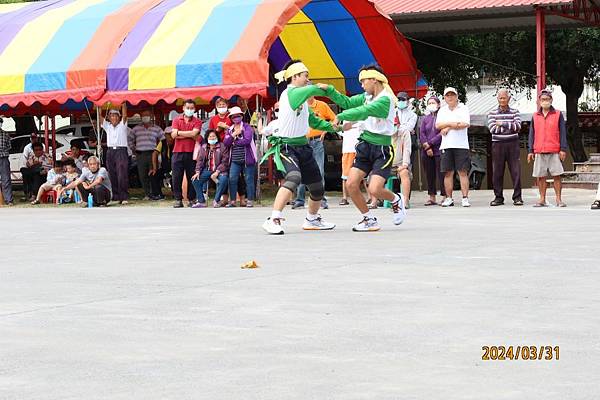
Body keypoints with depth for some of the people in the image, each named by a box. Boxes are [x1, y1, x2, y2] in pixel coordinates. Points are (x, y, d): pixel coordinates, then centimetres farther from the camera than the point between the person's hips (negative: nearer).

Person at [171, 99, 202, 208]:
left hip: (191, 153, -1)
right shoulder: (176, 120, 11)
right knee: (176, 178, -1)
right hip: (178, 153, 1)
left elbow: (194, 133, -11)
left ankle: (192, 199, 8)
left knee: (192, 177, 1)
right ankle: (178, 200, 4)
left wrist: (179, 132, -4)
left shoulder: (197, 122, 8)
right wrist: (189, 134, -6)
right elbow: (173, 135, -3)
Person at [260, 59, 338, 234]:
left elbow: (315, 122, 23)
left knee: (317, 186, 14)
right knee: (294, 178, -32)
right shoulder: (289, 93, -13)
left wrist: (336, 126, 13)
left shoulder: (303, 100, 15)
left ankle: (312, 219, 37)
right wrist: (324, 89, -7)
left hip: (303, 146, 9)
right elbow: (313, 90, -28)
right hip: (286, 146, -9)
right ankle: (273, 220, -35)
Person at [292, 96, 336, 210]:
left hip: (318, 141, -1)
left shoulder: (322, 105, 3)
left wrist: (325, 129, 1)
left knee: (319, 171, -3)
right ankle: (300, 200, 5)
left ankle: (322, 200, 1)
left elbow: (334, 119, 10)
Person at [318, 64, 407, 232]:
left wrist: (341, 116, -20)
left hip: (382, 149, -8)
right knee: (351, 184, -5)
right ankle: (369, 219, 10)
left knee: (374, 190, -19)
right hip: (365, 146, 8)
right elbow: (347, 102, 14)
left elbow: (363, 111, -25)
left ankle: (396, 200, 16)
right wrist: (329, 90, 5)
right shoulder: (367, 97, 11)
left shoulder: (385, 100, -16)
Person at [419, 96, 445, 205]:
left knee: (441, 174, -7)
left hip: (439, 150, -5)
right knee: (429, 175, 5)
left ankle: (445, 196, -6)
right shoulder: (425, 119, 15)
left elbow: (442, 133, -8)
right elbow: (421, 134, 7)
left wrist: (430, 143, -9)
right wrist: (427, 147, -6)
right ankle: (432, 197, 9)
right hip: (426, 151, 5)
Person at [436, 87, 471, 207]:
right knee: (448, 173, 3)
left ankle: (465, 198, -8)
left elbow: (466, 124, -9)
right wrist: (453, 123, -9)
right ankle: (449, 198, 7)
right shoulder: (442, 110, 16)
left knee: (463, 172, -6)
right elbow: (438, 125, 3)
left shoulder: (463, 108, 5)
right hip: (446, 146, 3)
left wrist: (448, 127, -6)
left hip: (461, 145, -3)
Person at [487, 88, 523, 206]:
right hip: (497, 145, 1)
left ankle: (517, 197, 0)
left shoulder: (515, 112, 8)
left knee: (516, 171, -4)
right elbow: (492, 128, -7)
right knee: (497, 172, 1)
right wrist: (509, 127, -7)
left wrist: (502, 124, -11)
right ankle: (498, 197, 9)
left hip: (512, 144, 0)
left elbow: (517, 127, -8)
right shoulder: (492, 113, 8)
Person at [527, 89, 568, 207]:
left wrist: (563, 149, -5)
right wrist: (530, 151, 6)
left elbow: (563, 133, 3)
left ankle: (559, 199, 1)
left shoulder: (558, 115, 6)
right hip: (539, 152, 2)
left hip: (554, 152, -2)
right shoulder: (535, 117, 12)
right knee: (540, 177, 2)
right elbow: (532, 134, 13)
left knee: (556, 175, -3)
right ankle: (542, 200, 8)